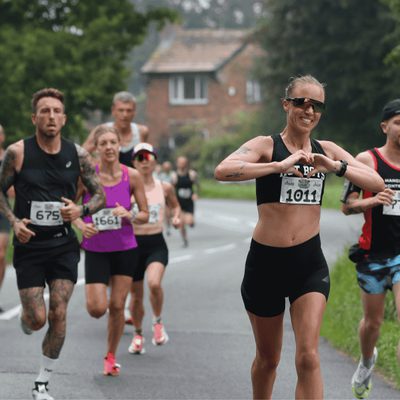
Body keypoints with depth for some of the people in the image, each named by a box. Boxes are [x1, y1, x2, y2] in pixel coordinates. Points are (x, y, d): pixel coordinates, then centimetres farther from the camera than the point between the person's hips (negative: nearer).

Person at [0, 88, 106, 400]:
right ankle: (25, 319, 35)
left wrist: (81, 210, -13)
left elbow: (99, 195, 7)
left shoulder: (77, 154, -2)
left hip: (63, 245, 2)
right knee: (37, 319, -5)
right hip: (29, 245, -1)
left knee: (58, 315, -7)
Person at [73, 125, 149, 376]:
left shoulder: (132, 176, -6)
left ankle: (111, 356, 22)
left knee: (117, 306, 1)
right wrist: (81, 225, -17)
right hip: (95, 249, -1)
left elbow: (145, 215, 1)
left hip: (125, 248, 1)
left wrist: (128, 215, -19)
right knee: (97, 309, -10)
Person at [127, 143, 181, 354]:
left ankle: (157, 322, 1)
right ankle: (138, 334, 32)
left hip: (156, 244, 0)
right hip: (133, 243, 0)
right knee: (135, 295, 7)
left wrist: (176, 217, 2)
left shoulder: (165, 188, 3)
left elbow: (175, 205, 21)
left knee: (154, 283, -26)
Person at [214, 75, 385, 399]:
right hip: (266, 262, -2)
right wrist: (279, 166, -33)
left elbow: (377, 183, -3)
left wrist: (337, 167, -19)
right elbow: (222, 171, -25)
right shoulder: (267, 146, -6)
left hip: (310, 263, 2)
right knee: (268, 359, 14)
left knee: (308, 357, -13)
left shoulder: (326, 151, 6)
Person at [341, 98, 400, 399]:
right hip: (373, 253, 0)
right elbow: (347, 206, -4)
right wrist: (372, 201, -21)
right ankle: (367, 361, 46)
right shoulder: (367, 160, -4)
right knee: (373, 321, 14)